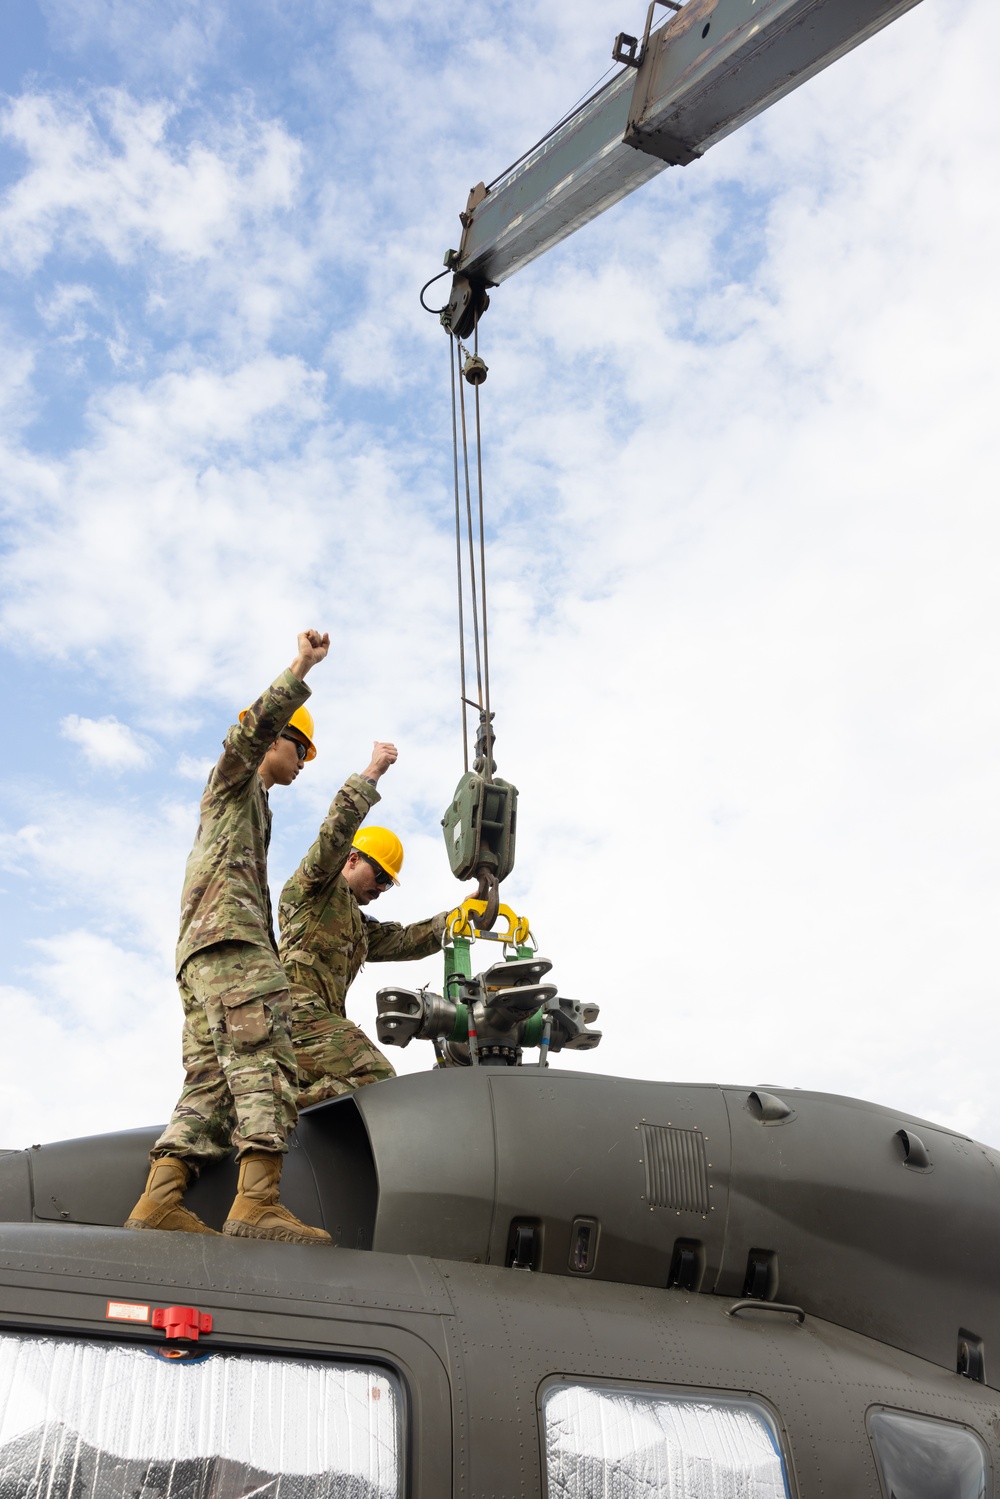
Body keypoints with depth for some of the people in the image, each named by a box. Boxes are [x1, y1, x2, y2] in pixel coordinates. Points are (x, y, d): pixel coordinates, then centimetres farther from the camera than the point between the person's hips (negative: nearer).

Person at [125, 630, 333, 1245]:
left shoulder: (251, 807, 40)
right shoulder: (235, 777, 15)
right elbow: (253, 726, -9)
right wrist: (301, 669, -17)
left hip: (199, 952, 9)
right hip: (229, 937, -9)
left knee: (210, 1081, -3)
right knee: (265, 1062, -20)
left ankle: (159, 1201, -13)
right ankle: (257, 1201, -30)